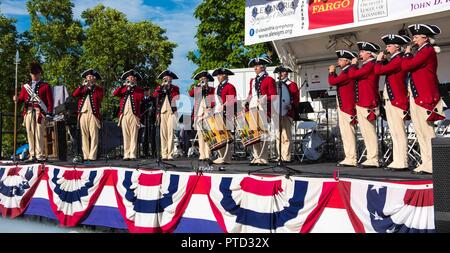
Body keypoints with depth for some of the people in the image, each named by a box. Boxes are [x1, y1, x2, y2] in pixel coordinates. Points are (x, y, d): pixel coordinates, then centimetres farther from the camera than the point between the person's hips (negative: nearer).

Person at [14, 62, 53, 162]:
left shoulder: (45, 86, 8)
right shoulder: (25, 86, 20)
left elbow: (50, 101, 1)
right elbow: (21, 98, 13)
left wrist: (49, 114, -9)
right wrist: (16, 99, -10)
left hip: (40, 112, -4)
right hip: (28, 112, 4)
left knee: (39, 133, -7)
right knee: (30, 133, 2)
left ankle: (40, 155, -5)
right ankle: (32, 155, 6)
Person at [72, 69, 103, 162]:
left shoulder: (98, 89, 13)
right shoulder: (82, 88, 21)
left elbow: (100, 97, -8)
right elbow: (74, 94, 3)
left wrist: (92, 87, -3)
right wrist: (82, 86, -5)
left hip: (93, 114, -3)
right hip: (82, 114, 3)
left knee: (93, 135, -7)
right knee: (84, 136, 2)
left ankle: (92, 156, -8)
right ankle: (85, 155, 5)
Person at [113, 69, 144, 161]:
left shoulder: (139, 89, 13)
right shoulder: (123, 89, 20)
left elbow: (140, 98, -6)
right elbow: (114, 94, 3)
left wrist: (131, 91, -2)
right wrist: (123, 85, -3)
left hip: (134, 115, -2)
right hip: (124, 114, 3)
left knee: (133, 135, -6)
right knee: (125, 135, 1)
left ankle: (133, 154, -7)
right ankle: (126, 154, 2)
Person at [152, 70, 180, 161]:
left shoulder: (175, 88, 12)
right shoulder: (160, 88, 18)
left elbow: (176, 97, -7)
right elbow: (154, 94, -2)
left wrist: (168, 88, -4)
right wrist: (161, 86, -4)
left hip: (171, 111, -2)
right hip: (162, 112, 2)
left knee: (170, 133, -9)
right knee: (163, 133, -1)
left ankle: (170, 154, -11)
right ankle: (164, 154, 0)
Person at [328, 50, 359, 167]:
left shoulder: (347, 72, -13)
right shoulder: (347, 72, 19)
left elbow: (332, 82, -17)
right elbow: (337, 82, 21)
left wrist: (331, 72, 0)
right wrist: (334, 73, 14)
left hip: (346, 107, -11)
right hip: (344, 107, 11)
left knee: (348, 132, -10)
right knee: (346, 133, 12)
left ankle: (351, 159, -9)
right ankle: (349, 158, 17)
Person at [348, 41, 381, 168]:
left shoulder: (370, 65, -10)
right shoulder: (367, 65, 21)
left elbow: (352, 74, -16)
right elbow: (356, 76, 21)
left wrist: (353, 64, 0)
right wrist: (355, 66, 13)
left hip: (367, 105, -10)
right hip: (363, 104, 10)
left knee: (369, 132, -9)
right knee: (367, 132, 11)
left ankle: (373, 160, -6)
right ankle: (371, 159, 16)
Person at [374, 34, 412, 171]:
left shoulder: (399, 59, -11)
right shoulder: (393, 60, 19)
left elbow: (378, 71, -18)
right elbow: (385, 70, 20)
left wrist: (379, 60, -1)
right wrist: (384, 60, 12)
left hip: (396, 101, -10)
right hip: (389, 100, 10)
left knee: (399, 132, -8)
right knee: (394, 133, 11)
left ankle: (402, 162, -6)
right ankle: (397, 161, 16)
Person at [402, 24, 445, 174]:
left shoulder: (427, 50, -8)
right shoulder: (423, 51, 22)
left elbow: (406, 66, -17)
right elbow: (408, 67, 17)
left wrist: (407, 53, -2)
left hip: (424, 98, -10)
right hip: (416, 97, 10)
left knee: (427, 132, -9)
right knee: (421, 132, 10)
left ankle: (431, 166, -6)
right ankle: (426, 163, 15)